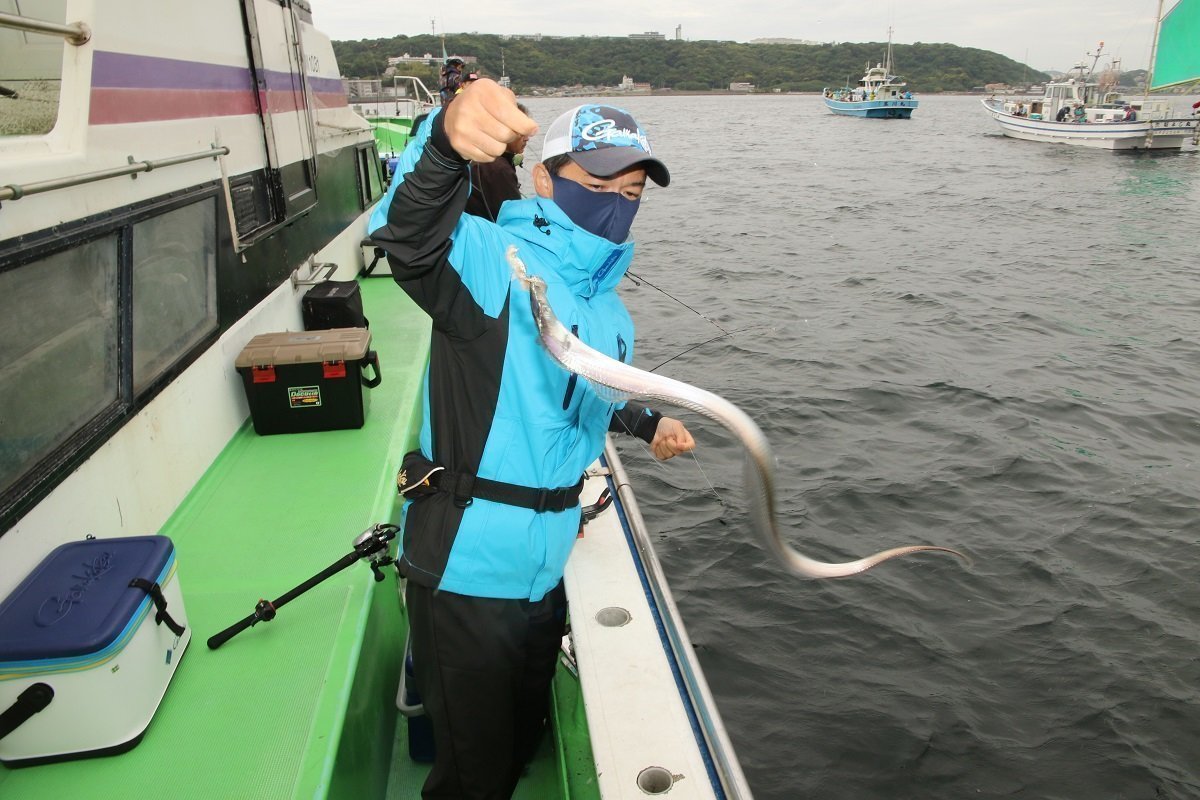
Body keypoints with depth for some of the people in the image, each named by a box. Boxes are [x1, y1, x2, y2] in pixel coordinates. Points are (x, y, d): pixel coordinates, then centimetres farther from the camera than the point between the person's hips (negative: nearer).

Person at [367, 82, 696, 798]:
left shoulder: (607, 306, 8)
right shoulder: (496, 262, -19)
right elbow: (411, 237, -44)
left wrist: (645, 421, 20)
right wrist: (448, 140, -61)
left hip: (548, 567, 8)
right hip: (467, 567, -7)